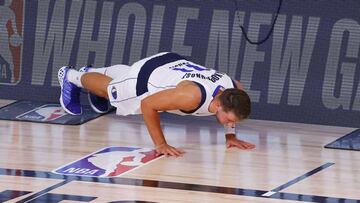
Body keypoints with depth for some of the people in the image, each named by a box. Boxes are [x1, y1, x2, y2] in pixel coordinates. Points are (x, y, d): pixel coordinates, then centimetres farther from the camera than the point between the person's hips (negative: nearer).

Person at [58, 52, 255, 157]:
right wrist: (160, 144, -33)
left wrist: (230, 134, -7)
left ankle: (91, 72, 68)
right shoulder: (191, 96, -50)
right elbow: (147, 105, -37)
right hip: (143, 77, -5)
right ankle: (71, 76, 58)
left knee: (123, 77, 39)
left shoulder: (234, 90, -31)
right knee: (108, 89, 29)